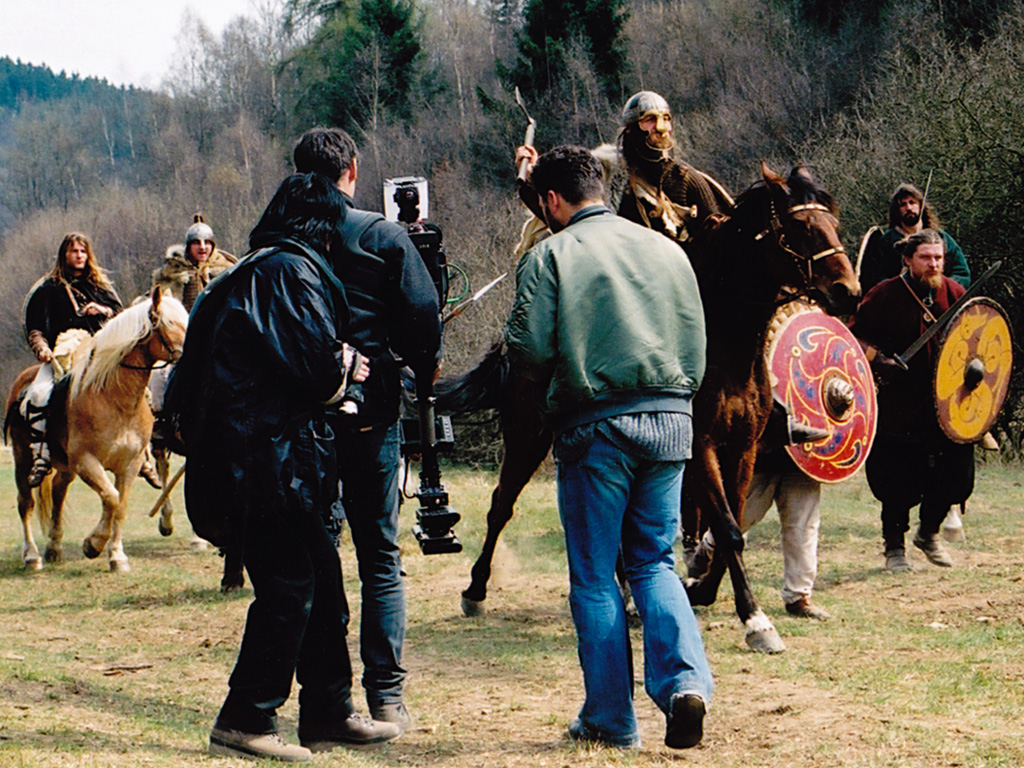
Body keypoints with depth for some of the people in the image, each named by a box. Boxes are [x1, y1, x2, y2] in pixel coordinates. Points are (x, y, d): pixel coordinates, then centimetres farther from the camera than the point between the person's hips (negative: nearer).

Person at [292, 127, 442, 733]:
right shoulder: (385, 237, -4)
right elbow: (424, 316, -8)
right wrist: (424, 370, 10)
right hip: (370, 411, -1)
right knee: (381, 558, 6)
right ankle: (386, 696, 3)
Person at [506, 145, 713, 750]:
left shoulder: (551, 256, -4)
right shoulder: (666, 249, 11)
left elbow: (530, 348, -11)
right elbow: (697, 343, 12)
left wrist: (553, 383, 11)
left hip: (596, 426, -4)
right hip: (671, 420, 4)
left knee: (595, 576, 6)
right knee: (655, 563, 14)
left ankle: (612, 718, 9)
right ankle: (686, 680, -8)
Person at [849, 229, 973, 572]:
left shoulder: (954, 293, 5)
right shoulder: (885, 295, -7)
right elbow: (857, 336, -2)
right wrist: (877, 359, -18)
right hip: (900, 404, -4)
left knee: (954, 473, 5)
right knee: (899, 478, -2)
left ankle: (928, 533, 29)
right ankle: (894, 547, 15)